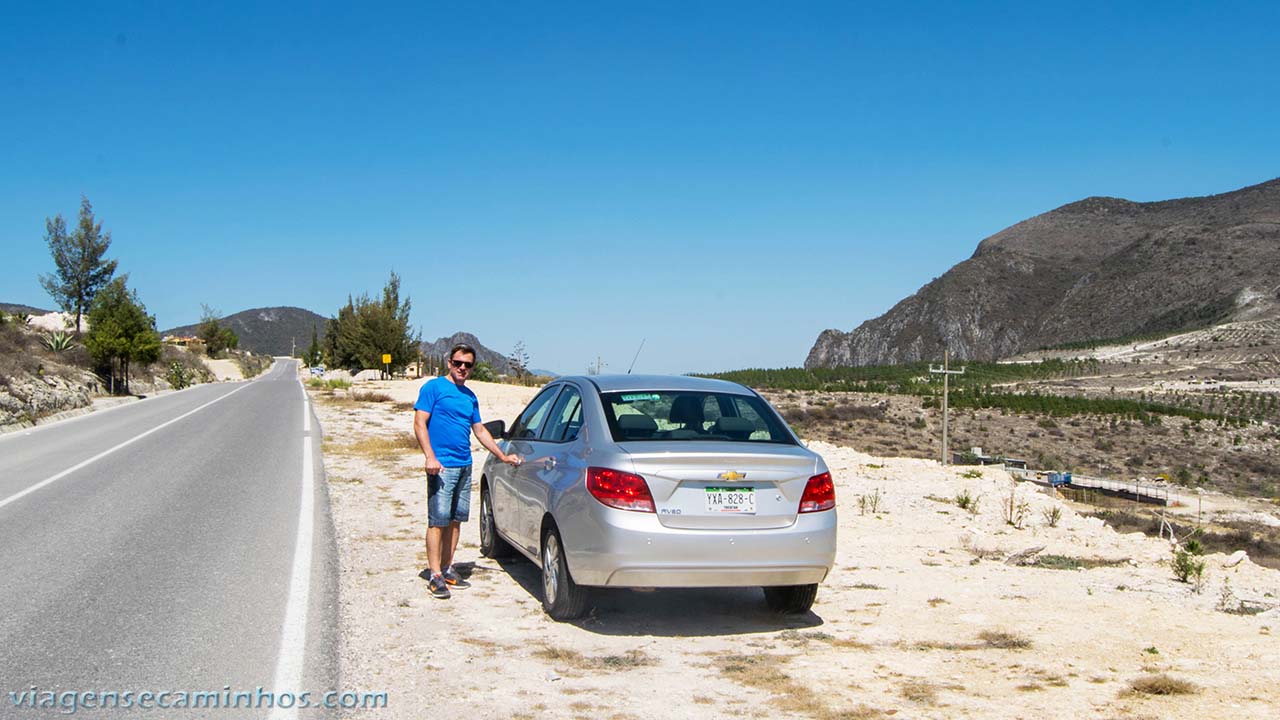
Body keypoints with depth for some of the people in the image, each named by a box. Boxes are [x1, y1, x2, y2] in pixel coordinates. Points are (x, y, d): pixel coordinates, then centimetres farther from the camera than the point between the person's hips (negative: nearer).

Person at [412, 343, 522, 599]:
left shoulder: (470, 396, 17)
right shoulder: (434, 388, -3)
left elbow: (480, 431, 25)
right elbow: (420, 424, -9)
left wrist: (503, 456, 24)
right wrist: (430, 457, -19)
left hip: (465, 466, 7)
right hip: (442, 467, -7)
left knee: (456, 519, 11)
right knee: (438, 520, -7)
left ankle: (448, 569, 20)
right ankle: (435, 575, -4)